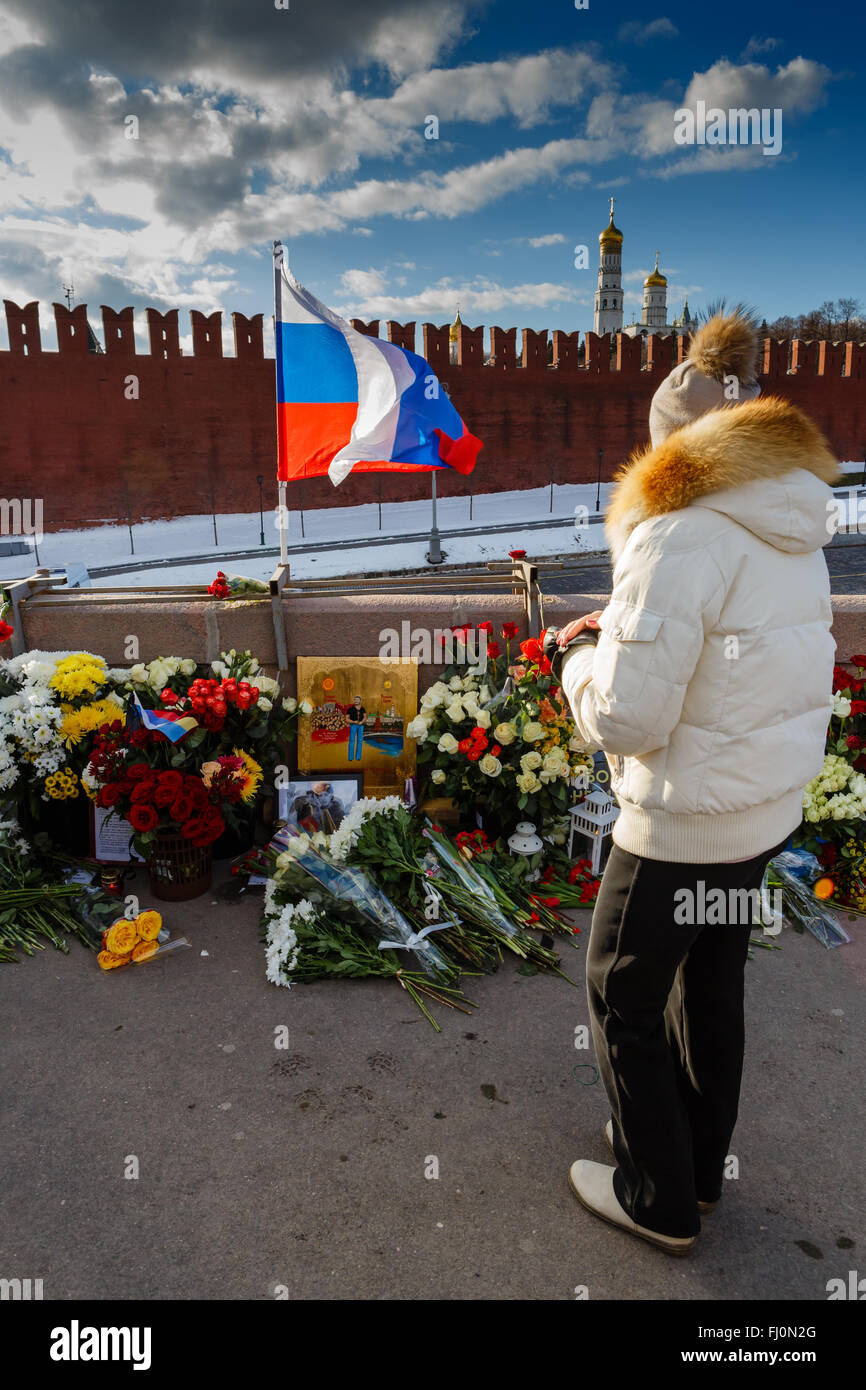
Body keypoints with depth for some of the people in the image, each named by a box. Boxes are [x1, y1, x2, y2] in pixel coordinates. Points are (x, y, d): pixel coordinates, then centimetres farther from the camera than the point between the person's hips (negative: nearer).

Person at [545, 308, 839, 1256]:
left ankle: (660, 1203, 29)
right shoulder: (798, 530, 5)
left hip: (683, 825, -8)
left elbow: (624, 720, -25)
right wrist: (625, 632, 9)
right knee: (712, 985, 23)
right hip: (771, 811, 8)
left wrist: (575, 653, -4)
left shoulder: (681, 536, -23)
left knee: (622, 997, 12)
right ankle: (700, 1165, 43)